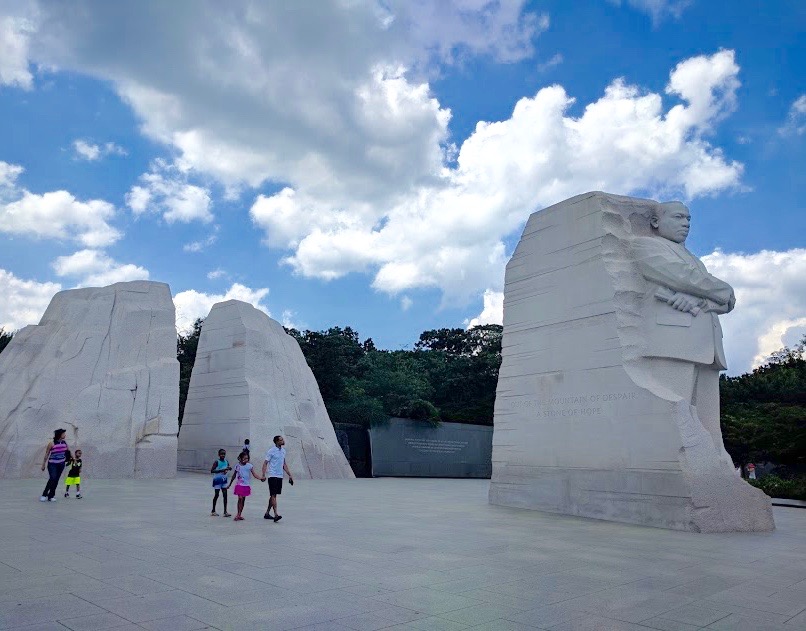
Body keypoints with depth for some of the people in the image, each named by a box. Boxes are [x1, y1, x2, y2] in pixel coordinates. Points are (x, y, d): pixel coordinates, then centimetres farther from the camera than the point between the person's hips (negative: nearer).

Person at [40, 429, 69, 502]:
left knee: (56, 480, 5)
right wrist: (43, 465, -3)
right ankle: (44, 495, -5)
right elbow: (46, 454, -5)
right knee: (52, 478, -17)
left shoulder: (64, 442, 5)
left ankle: (51, 496, 11)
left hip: (61, 464, 5)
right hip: (52, 464, -5)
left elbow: (68, 451, 20)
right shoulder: (52, 443, -11)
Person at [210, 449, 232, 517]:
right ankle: (213, 511, 19)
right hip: (217, 480, -5)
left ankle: (225, 512, 2)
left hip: (224, 480, 5)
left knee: (225, 495, 0)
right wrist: (221, 470, -30)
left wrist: (229, 468, -6)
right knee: (216, 495, 3)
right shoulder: (217, 462, -13)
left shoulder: (226, 462, 3)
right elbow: (212, 470, -22)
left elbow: (229, 468, 19)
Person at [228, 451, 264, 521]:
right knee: (240, 499, -14)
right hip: (240, 485, -3)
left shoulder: (249, 465, -1)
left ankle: (239, 515, 17)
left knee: (243, 500, 8)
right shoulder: (238, 466, -4)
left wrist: (260, 478, -23)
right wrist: (230, 484, 16)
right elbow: (234, 476, 9)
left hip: (247, 485, 3)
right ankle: (238, 515, -10)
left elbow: (254, 474, -6)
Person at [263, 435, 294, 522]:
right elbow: (265, 463, -10)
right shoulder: (271, 451, -9)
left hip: (280, 476, 7)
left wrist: (290, 475, 17)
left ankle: (267, 513, 22)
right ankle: (276, 514, -15)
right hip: (273, 476, -7)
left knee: (274, 495, 12)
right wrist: (263, 475, -21)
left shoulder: (283, 450, 12)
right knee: (273, 495, -10)